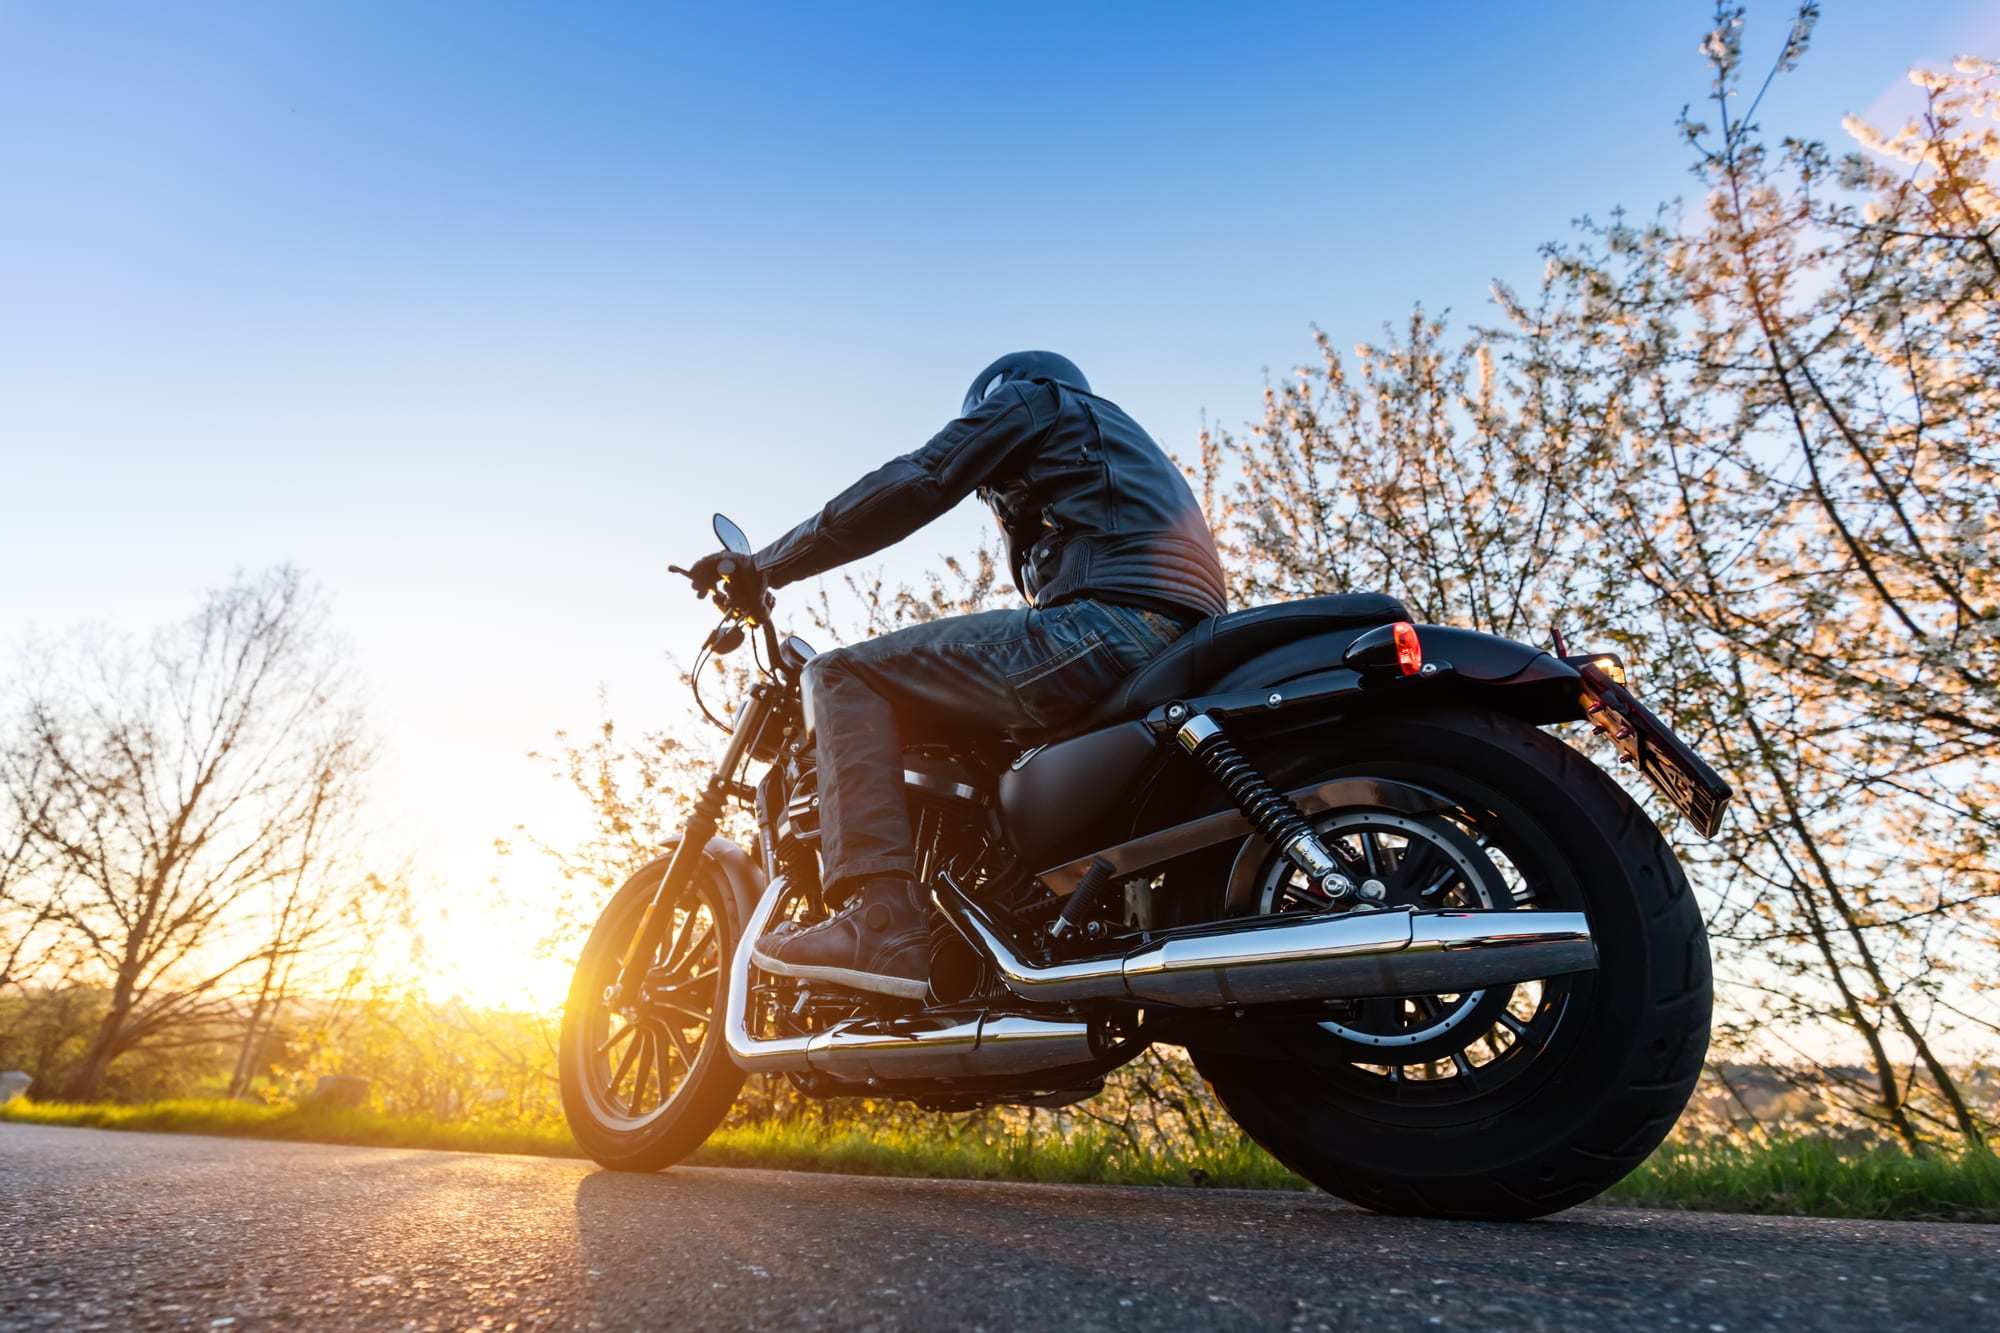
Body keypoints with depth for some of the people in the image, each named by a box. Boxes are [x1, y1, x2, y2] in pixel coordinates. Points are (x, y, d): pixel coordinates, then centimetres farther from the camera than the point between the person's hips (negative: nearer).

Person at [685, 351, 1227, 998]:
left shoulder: (1025, 398, 16)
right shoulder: (1130, 444, 40)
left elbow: (909, 487, 3)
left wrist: (765, 564, 9)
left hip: (1113, 623, -9)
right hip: (1190, 658, 10)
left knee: (845, 676, -5)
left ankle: (883, 925, -21)